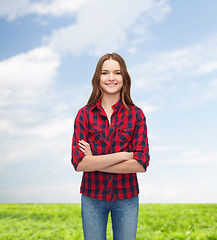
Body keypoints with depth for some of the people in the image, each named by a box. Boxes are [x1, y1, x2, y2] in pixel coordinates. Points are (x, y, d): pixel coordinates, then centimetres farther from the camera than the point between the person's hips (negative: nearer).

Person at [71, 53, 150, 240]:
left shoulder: (136, 114, -3)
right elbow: (78, 162, -13)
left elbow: (141, 163, -12)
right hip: (92, 196, 0)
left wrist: (95, 162, -14)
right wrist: (123, 155, -17)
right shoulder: (84, 114, -3)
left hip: (126, 197, 0)